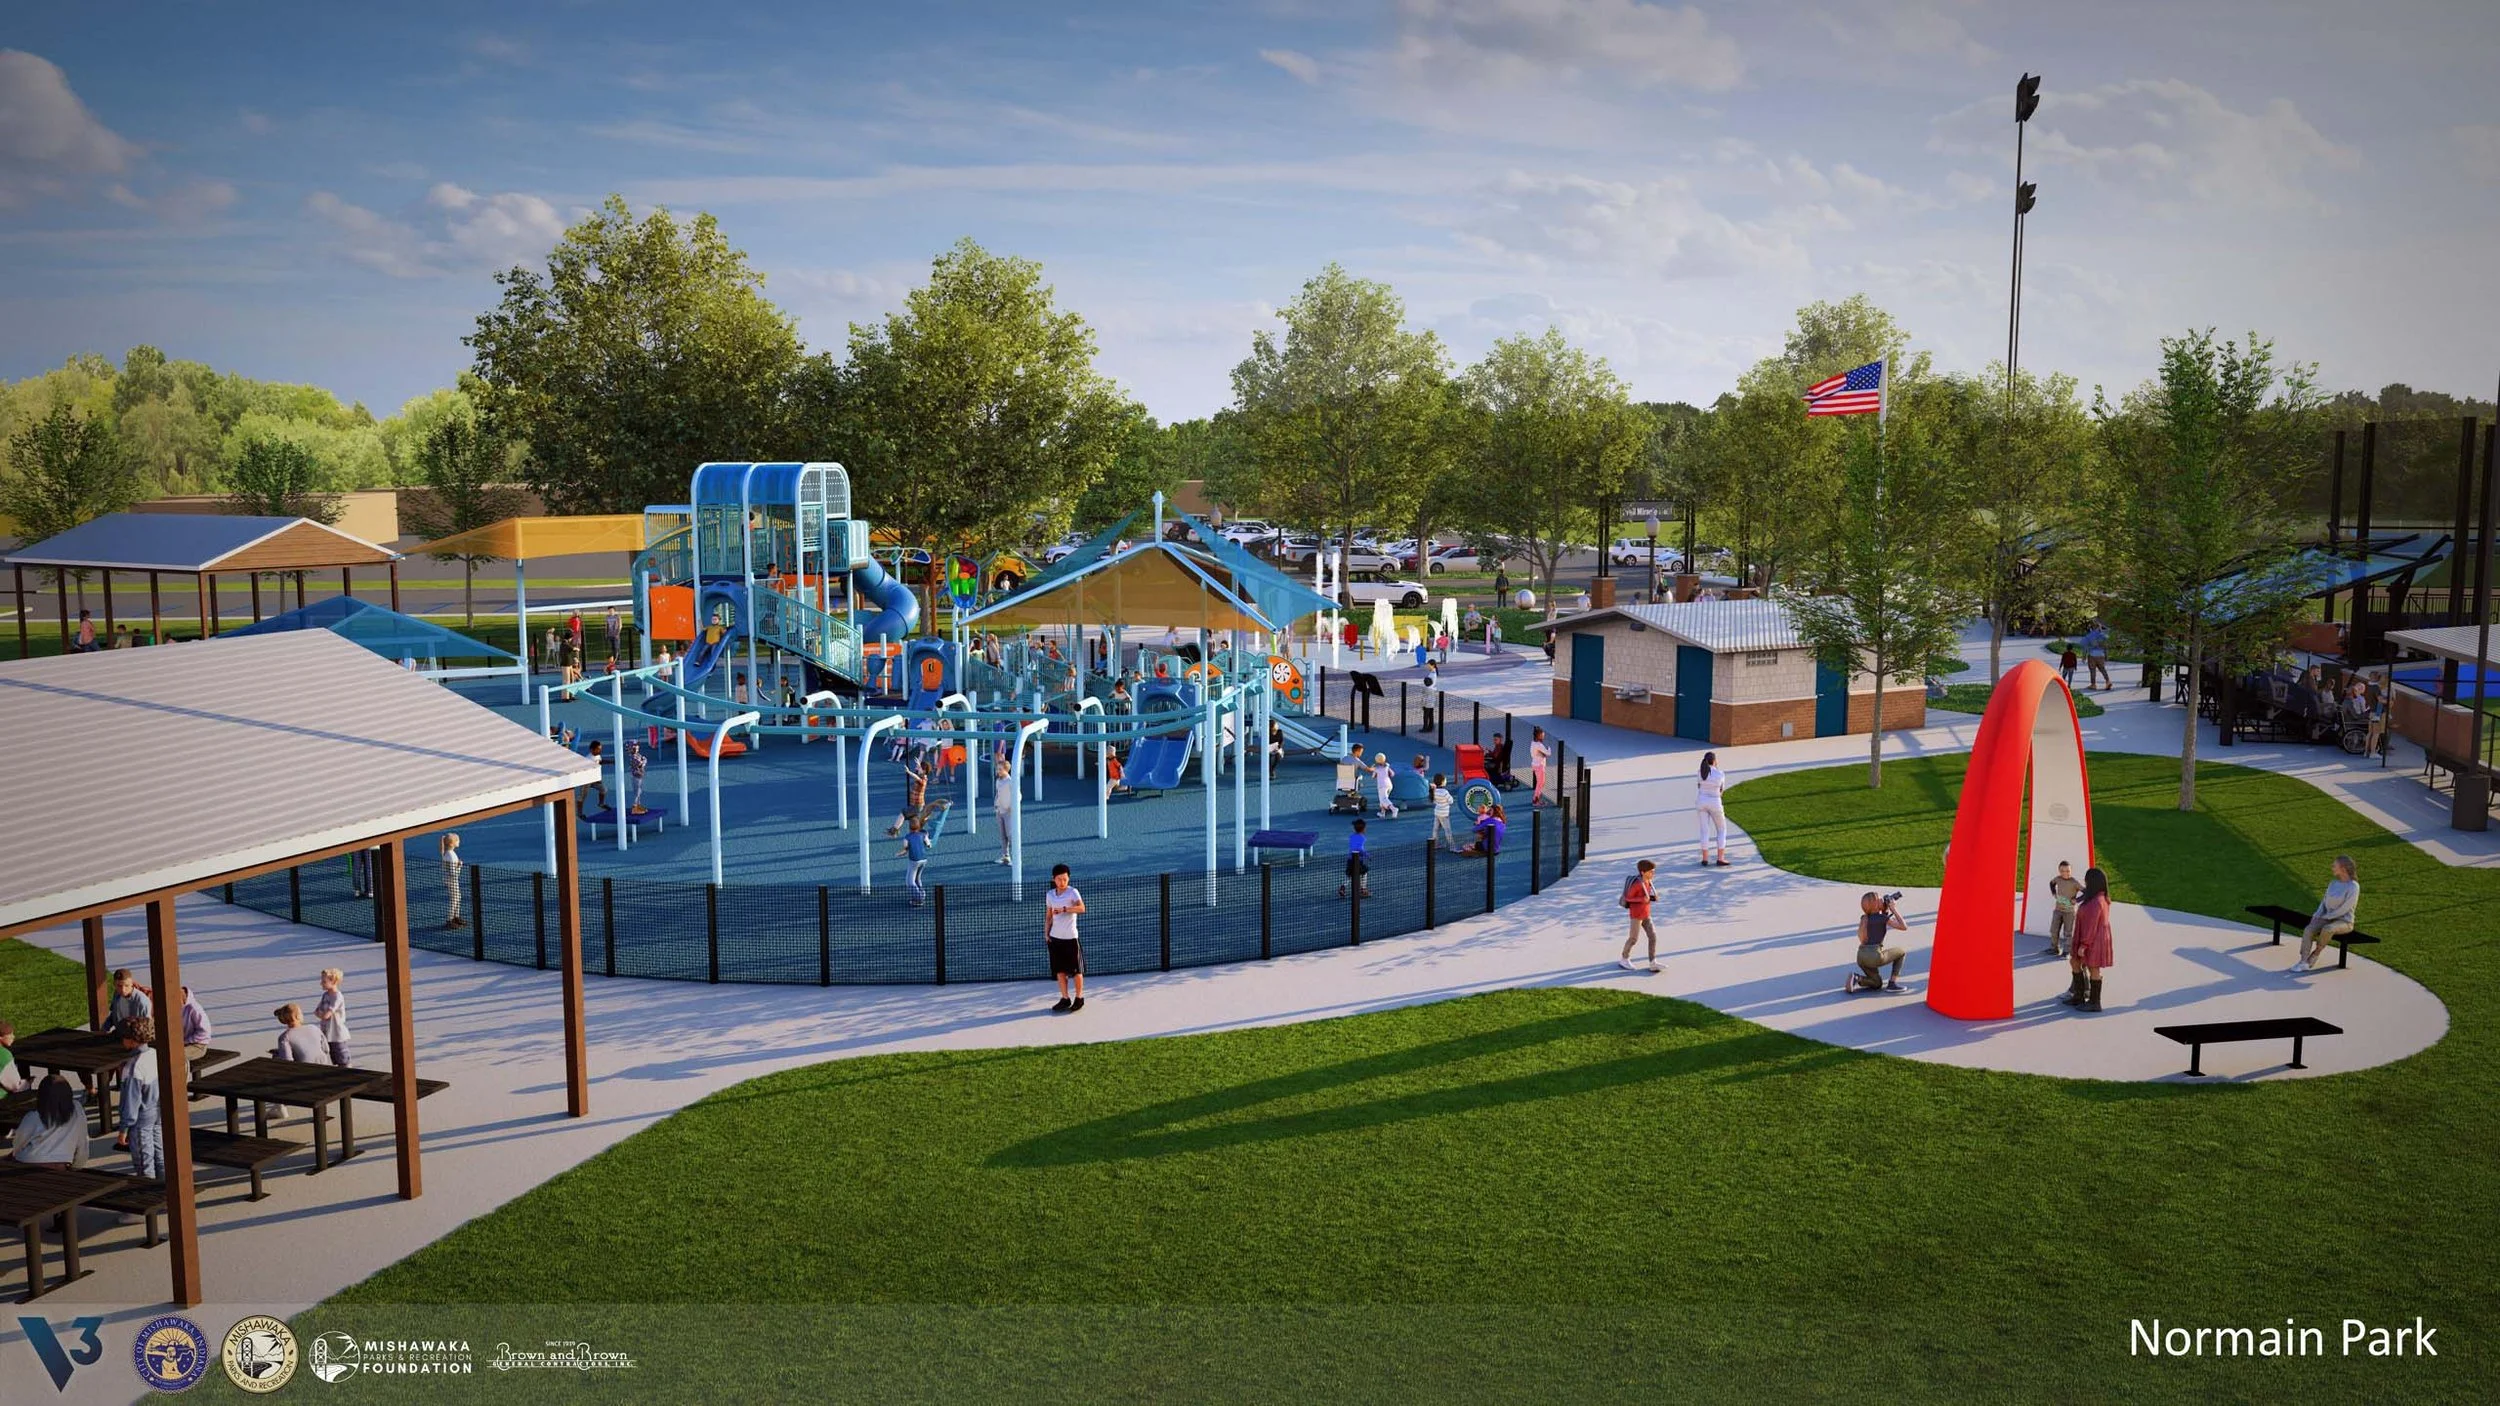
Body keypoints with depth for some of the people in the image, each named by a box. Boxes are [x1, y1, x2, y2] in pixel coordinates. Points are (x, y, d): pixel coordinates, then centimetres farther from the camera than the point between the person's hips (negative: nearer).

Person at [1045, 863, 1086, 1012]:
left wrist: (1064, 909, -34)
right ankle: (1065, 998, 16)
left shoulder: (1073, 892, -8)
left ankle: (1079, 998, 15)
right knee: (1060, 970, 8)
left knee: (1076, 970, 3)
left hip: (1070, 938, -5)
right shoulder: (1050, 895, 8)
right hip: (1055, 937, 5)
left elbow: (1082, 908, -25)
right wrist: (1046, 933, 7)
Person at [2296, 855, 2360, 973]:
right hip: (2328, 920, 6)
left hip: (2344, 922, -6)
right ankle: (2304, 962, -32)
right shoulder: (2332, 883, 9)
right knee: (2308, 930, -23)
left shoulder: (2354, 887, -13)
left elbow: (2344, 909, -16)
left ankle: (2316, 953, -14)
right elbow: (2324, 902, 13)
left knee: (2327, 929, -38)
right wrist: (2317, 915, -4)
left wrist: (2326, 917, -13)